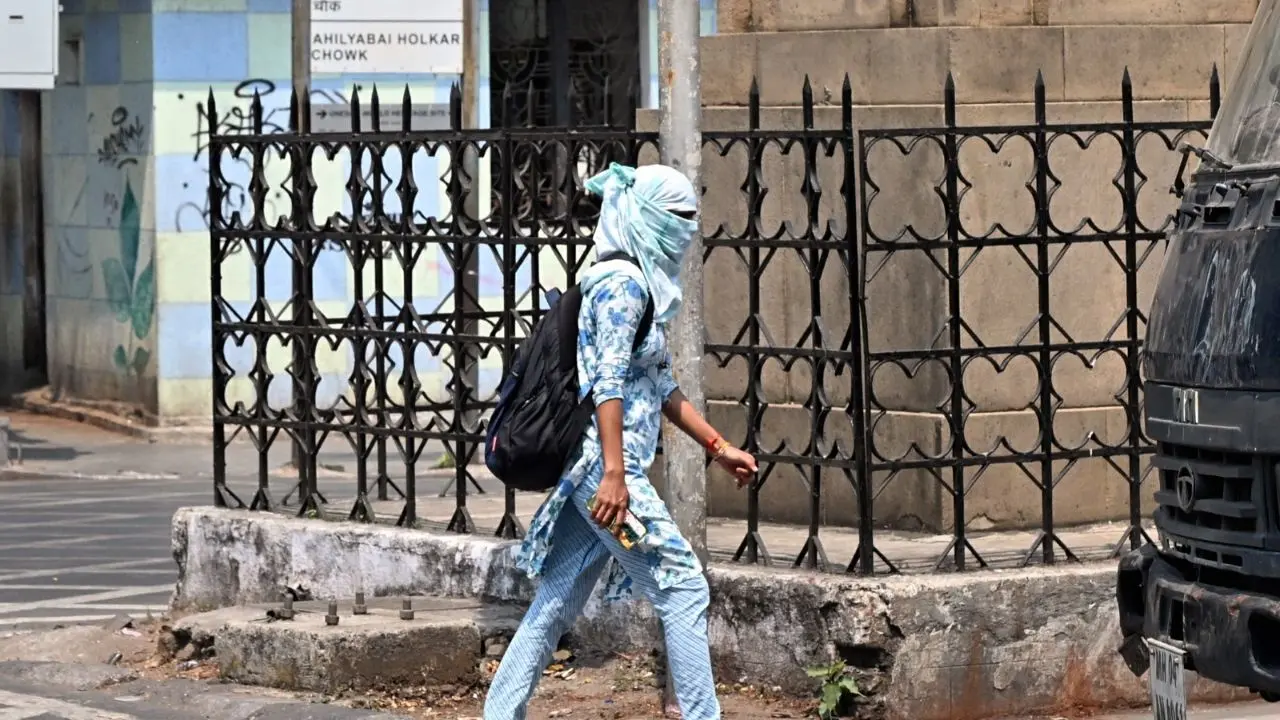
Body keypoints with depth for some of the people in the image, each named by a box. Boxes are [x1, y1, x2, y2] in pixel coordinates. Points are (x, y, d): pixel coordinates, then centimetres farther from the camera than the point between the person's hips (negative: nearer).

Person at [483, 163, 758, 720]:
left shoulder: (641, 285, 18)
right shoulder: (623, 282, -12)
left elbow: (661, 386, 24)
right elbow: (608, 381, -19)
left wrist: (718, 446, 23)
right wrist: (615, 474, -25)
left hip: (595, 470, 10)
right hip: (604, 464, -10)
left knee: (558, 601, 8)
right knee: (682, 586, -6)